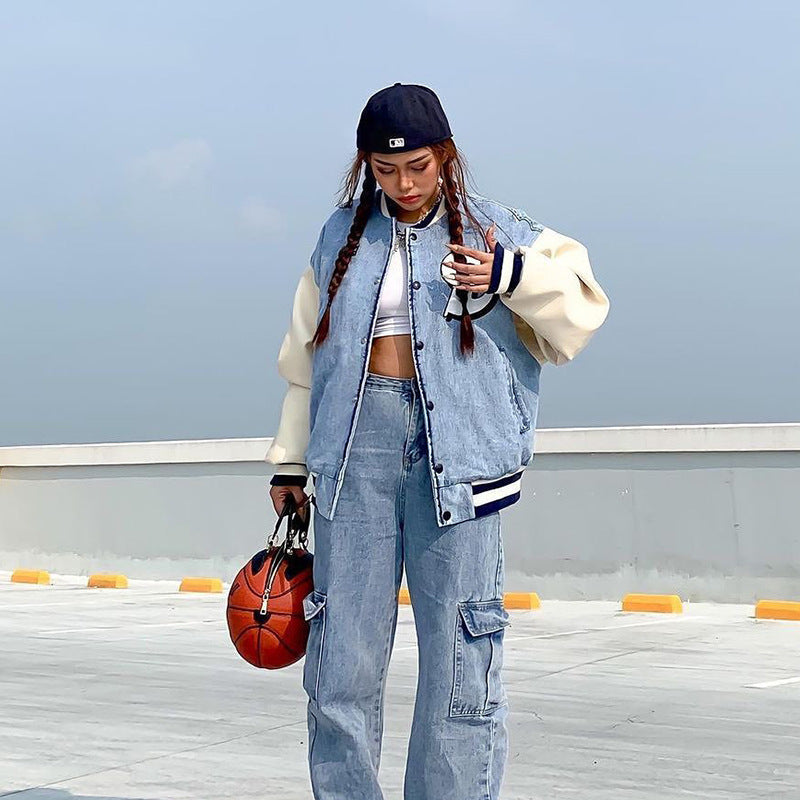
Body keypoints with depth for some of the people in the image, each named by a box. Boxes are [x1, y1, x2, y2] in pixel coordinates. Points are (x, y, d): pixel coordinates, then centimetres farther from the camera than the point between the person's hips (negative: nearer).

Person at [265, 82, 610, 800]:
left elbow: (580, 307, 3)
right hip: (356, 444, 2)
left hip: (459, 449, -2)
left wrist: (509, 276, -13)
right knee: (340, 654, 1)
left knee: (461, 659, -4)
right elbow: (306, 361, 19)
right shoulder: (341, 240, 16)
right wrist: (290, 461, 17)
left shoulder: (495, 232, 8)